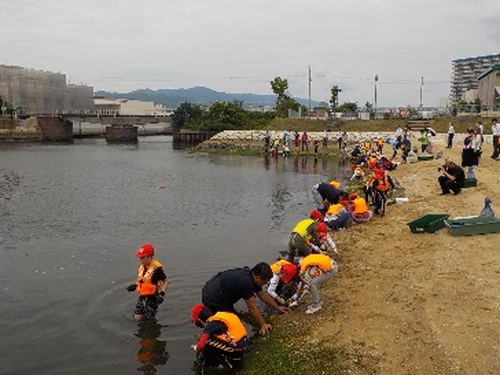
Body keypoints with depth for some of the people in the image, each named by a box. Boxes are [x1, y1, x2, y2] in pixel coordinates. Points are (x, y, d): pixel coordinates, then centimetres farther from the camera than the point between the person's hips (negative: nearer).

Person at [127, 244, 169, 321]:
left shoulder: (156, 268, -24)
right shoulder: (142, 266, 2)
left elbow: (166, 282, -17)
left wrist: (162, 293, -27)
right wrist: (135, 285, 5)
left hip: (152, 298, -7)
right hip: (142, 296, 7)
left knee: (148, 320, 4)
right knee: (137, 318, 7)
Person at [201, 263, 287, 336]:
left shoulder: (251, 275, -1)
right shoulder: (245, 282, -30)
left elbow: (263, 295, 12)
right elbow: (252, 307, -23)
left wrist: (278, 308, 17)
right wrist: (263, 325, -14)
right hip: (212, 299, -10)